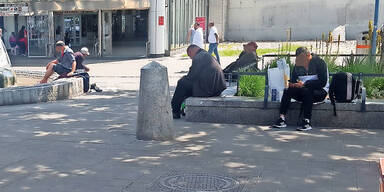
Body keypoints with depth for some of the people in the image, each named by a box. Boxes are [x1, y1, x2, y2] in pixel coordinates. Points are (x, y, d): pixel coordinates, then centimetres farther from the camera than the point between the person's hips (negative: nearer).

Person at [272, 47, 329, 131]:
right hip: (303, 93, 6)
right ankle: (282, 119, -26)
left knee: (306, 90, -36)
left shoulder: (319, 63, -10)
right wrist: (291, 84, -17)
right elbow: (293, 79, 8)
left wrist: (304, 84, -26)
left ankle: (307, 122, -37)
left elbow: (323, 82, -18)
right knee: (288, 89, -19)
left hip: (320, 92, -5)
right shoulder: (298, 65, 8)